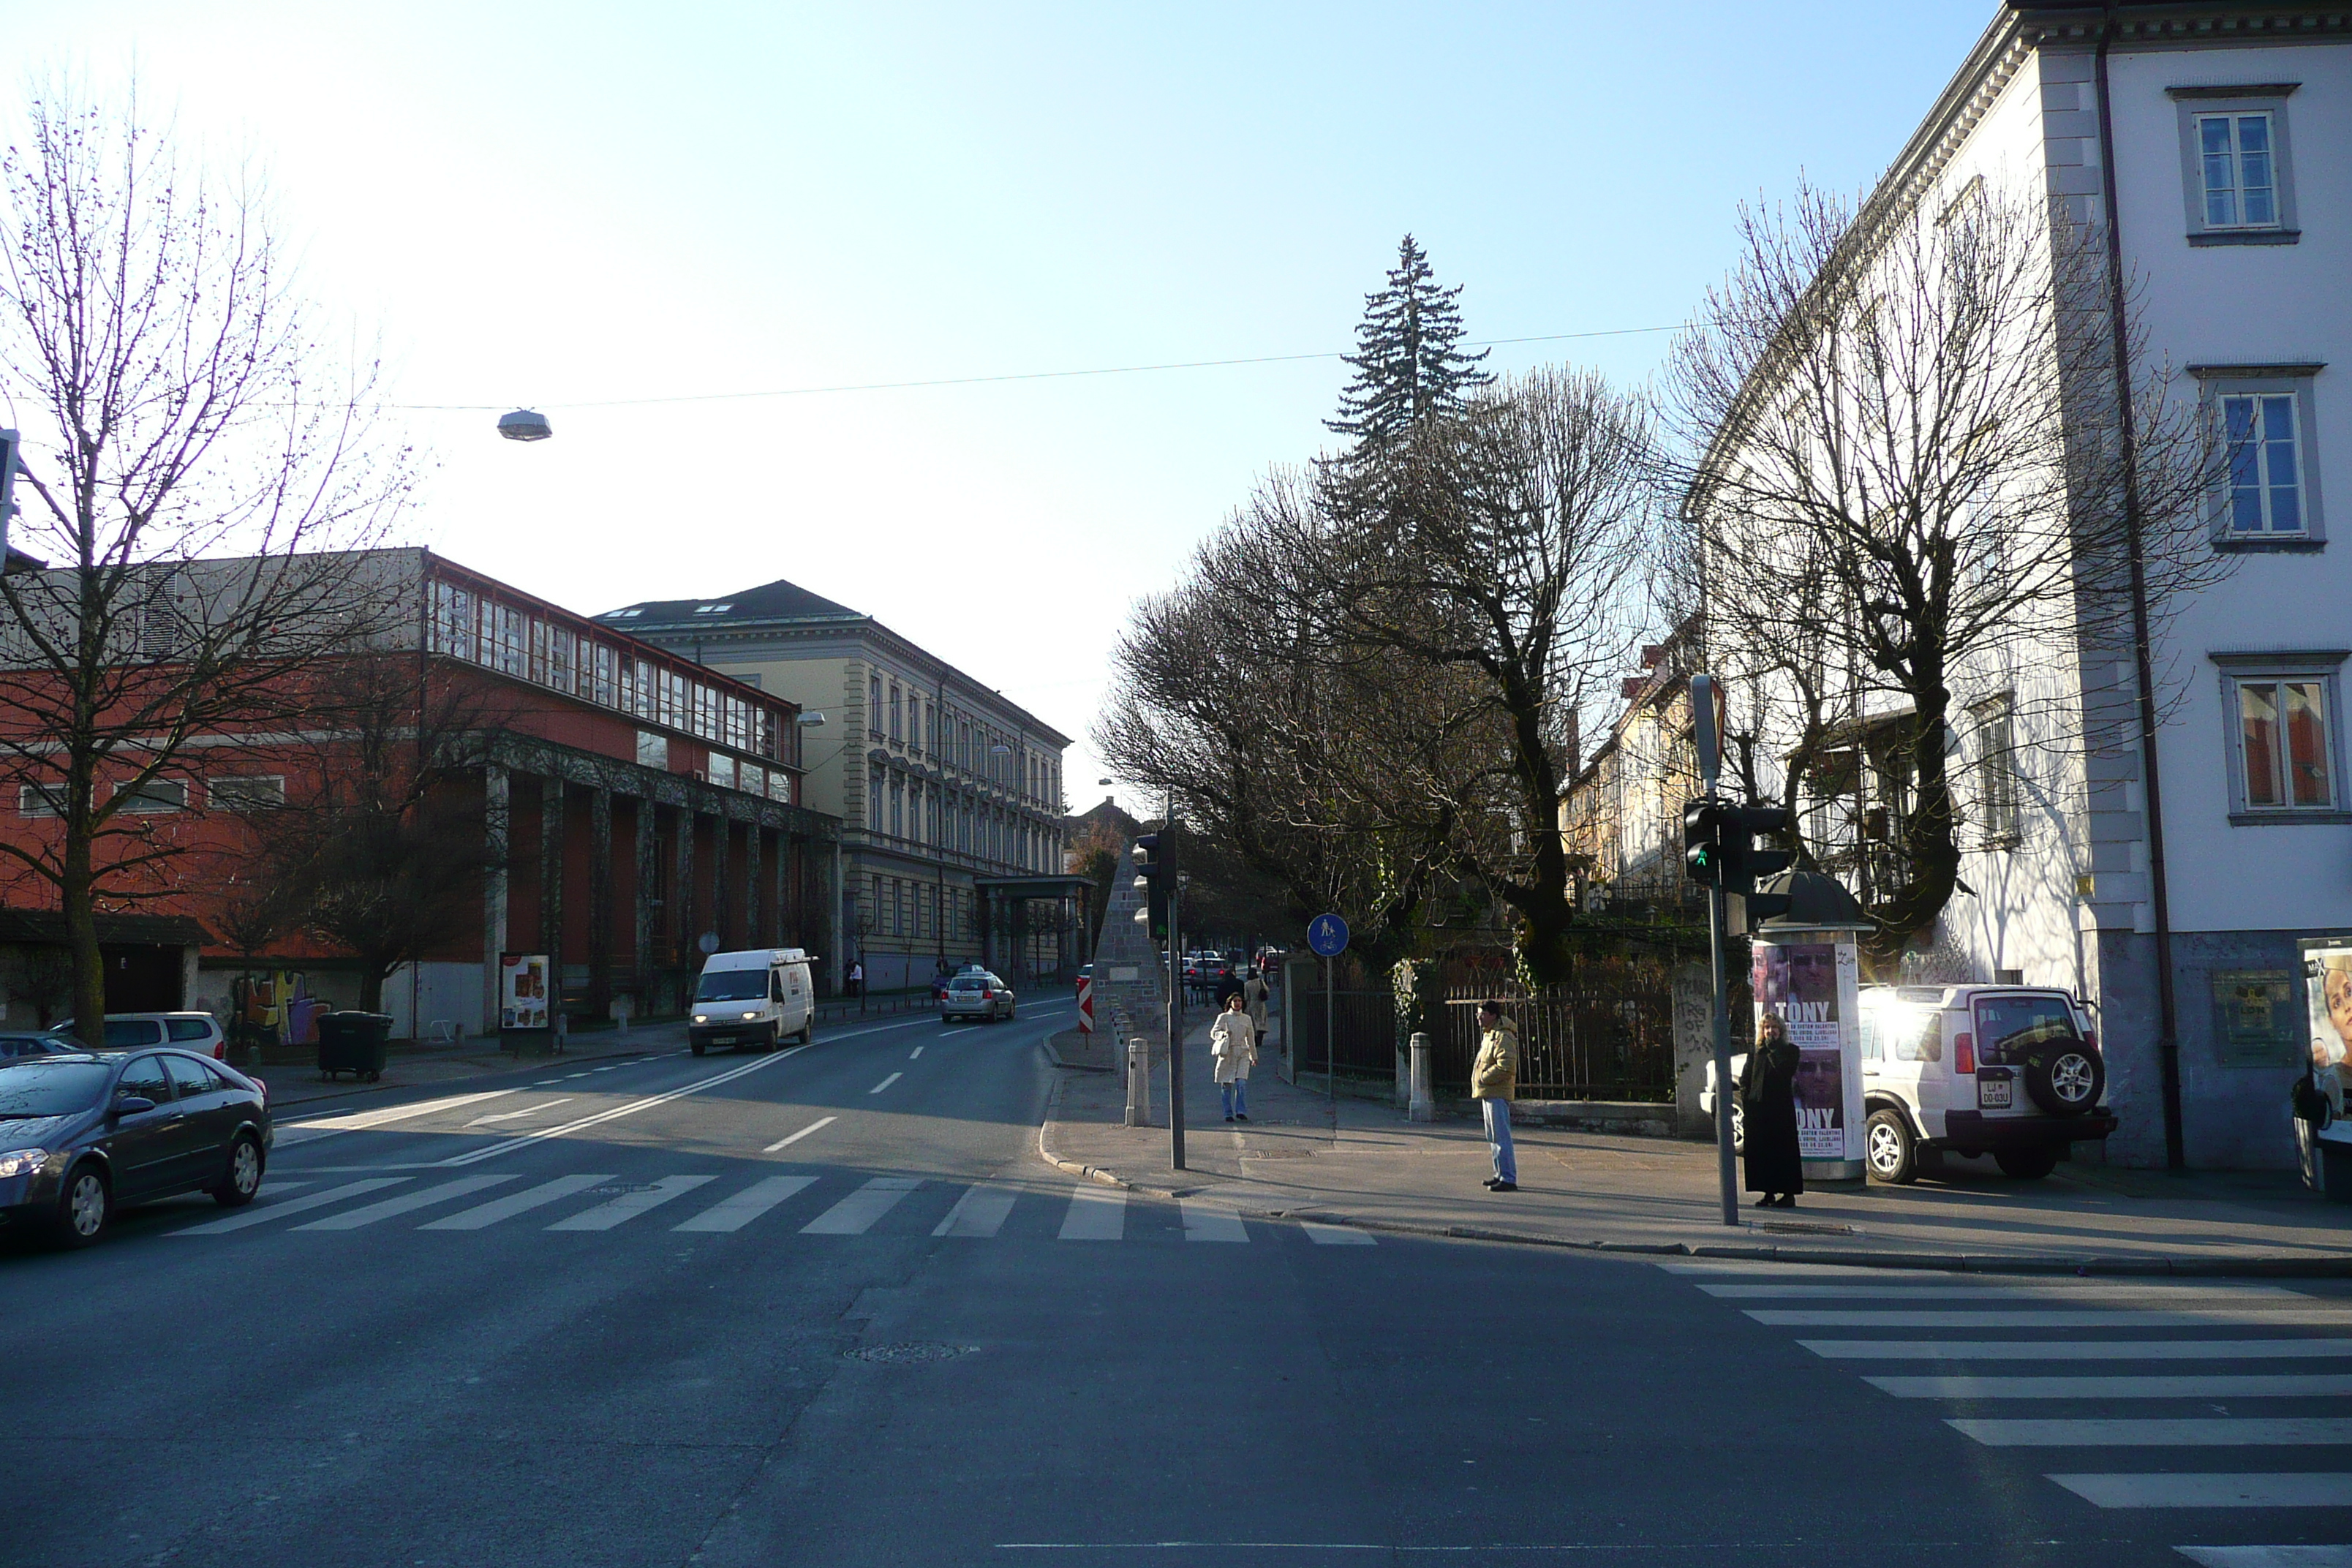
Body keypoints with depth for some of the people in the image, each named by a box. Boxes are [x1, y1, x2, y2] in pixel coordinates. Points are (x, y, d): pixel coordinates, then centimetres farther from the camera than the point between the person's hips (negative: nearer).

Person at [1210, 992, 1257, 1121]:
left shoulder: (1247, 1019, 12)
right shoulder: (1223, 1017, 4)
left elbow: (1251, 1038, 19)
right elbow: (1213, 1033, 2)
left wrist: (1254, 1056, 22)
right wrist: (1224, 1034, -19)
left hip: (1242, 1054, 1)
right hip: (1227, 1053, -1)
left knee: (1242, 1083, -14)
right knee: (1226, 1084, 0)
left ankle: (1241, 1112, -13)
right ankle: (1228, 1114, 8)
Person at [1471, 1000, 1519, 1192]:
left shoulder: (1503, 1037, -16)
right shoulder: (1488, 1035, 18)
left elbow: (1506, 1067, -25)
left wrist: (1483, 1078, -16)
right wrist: (1479, 1080, 15)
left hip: (1497, 1094, -11)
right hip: (1488, 1094, 11)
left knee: (1501, 1137, -10)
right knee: (1493, 1138, 16)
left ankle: (1508, 1179, -9)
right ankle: (1501, 1174, 24)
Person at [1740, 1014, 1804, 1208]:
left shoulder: (1790, 1051, 3)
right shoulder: (1755, 1053, 13)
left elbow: (1784, 1071, -16)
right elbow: (1745, 1080, 12)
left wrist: (1772, 1047, -9)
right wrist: (1746, 1103, 0)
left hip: (1781, 1107, -4)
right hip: (1757, 1108, 4)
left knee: (1783, 1150, -2)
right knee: (1760, 1151, 4)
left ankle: (1788, 1194, 3)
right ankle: (1769, 1193, 12)